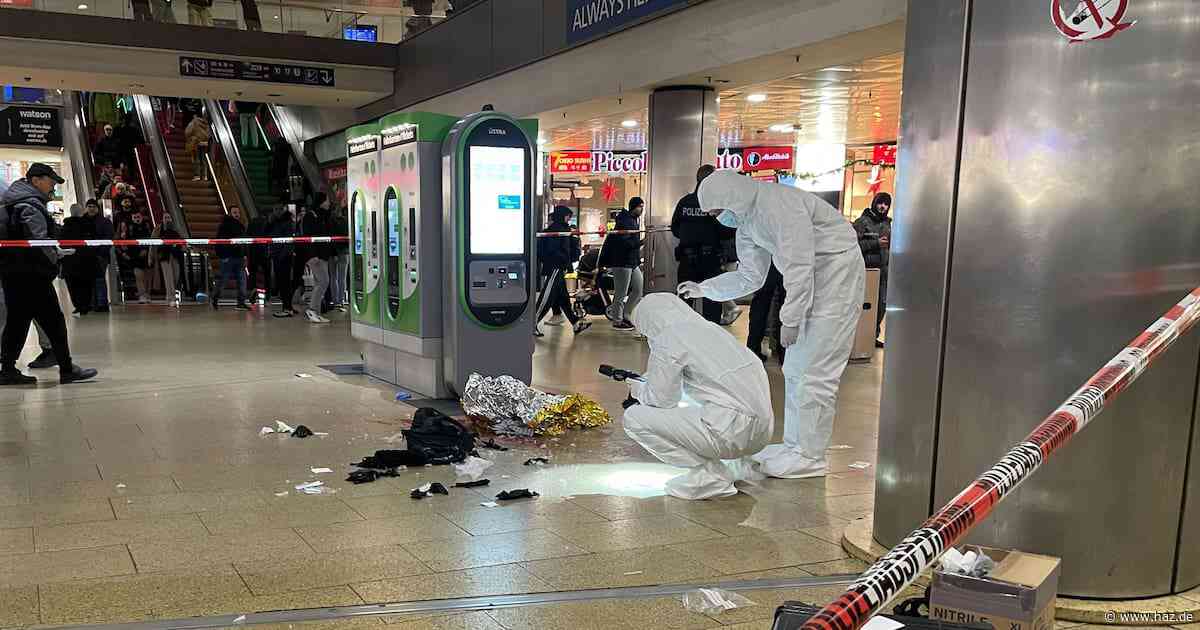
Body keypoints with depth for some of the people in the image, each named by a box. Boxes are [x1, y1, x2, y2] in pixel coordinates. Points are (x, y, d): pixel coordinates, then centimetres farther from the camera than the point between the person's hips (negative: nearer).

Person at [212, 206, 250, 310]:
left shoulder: (241, 226, 16)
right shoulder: (224, 225, -4)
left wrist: (244, 255, 15)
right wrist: (222, 255, -15)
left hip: (239, 257, 6)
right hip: (228, 258, -6)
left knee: (242, 279, 2)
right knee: (223, 279, -2)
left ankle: (241, 302, 6)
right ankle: (215, 300, 12)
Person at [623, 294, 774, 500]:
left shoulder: (667, 339, -5)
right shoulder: (711, 328, 19)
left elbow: (662, 400, -1)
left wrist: (638, 389, 20)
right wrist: (648, 380, 33)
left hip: (734, 432, -9)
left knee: (634, 418, -2)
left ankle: (710, 476, -1)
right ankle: (739, 465, 20)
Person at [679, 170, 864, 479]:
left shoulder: (778, 203, -23)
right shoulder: (746, 221, 6)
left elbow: (799, 265, -25)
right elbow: (750, 277, 11)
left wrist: (790, 319, -21)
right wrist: (703, 288, 4)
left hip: (837, 272, -10)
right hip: (810, 280, 10)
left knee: (815, 373, -8)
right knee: (794, 369, 12)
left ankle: (810, 456, 1)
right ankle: (793, 444, 22)